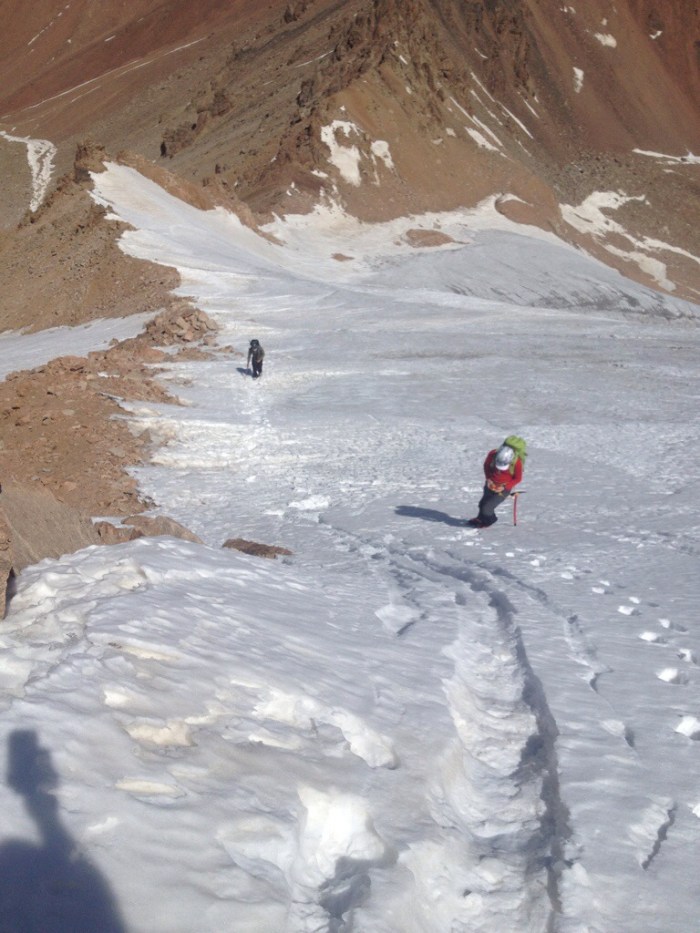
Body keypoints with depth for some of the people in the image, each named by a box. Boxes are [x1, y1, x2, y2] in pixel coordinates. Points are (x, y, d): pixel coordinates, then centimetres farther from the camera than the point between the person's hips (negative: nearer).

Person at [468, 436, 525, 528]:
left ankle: (487, 521, 24)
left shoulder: (517, 463, -33)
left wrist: (504, 487, -23)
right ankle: (480, 519, 49)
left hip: (504, 488, -4)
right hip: (491, 484, 4)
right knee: (483, 504, 19)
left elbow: (518, 478, -14)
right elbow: (486, 465, -2)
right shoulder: (492, 454, -26)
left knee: (487, 508, -8)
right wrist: (488, 479, -13)